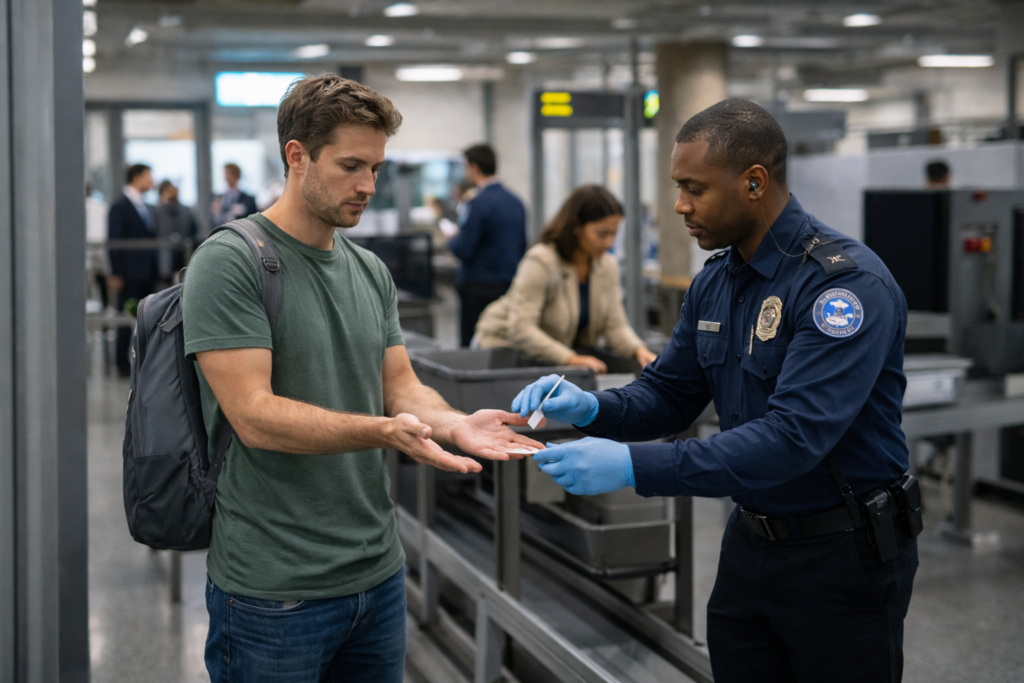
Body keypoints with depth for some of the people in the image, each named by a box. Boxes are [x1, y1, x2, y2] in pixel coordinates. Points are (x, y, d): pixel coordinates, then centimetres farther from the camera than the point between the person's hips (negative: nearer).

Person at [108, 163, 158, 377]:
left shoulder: (147, 208, 18)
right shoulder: (120, 207, -6)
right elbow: (114, 241, -10)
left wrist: (156, 270, 13)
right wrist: (116, 274, -15)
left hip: (148, 274, 7)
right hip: (130, 275, -7)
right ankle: (123, 364, 1)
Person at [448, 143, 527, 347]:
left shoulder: (478, 203, -14)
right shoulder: (516, 202, 9)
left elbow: (464, 250, -15)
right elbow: (522, 247, 15)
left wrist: (451, 239, 4)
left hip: (479, 286, -7)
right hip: (511, 283, 7)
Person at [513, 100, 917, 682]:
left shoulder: (847, 283, -23)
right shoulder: (714, 283, 4)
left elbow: (794, 437, -32)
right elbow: (669, 394, 10)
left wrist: (634, 466, -36)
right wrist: (592, 407, -12)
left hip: (840, 554, -7)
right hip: (751, 542, 7)